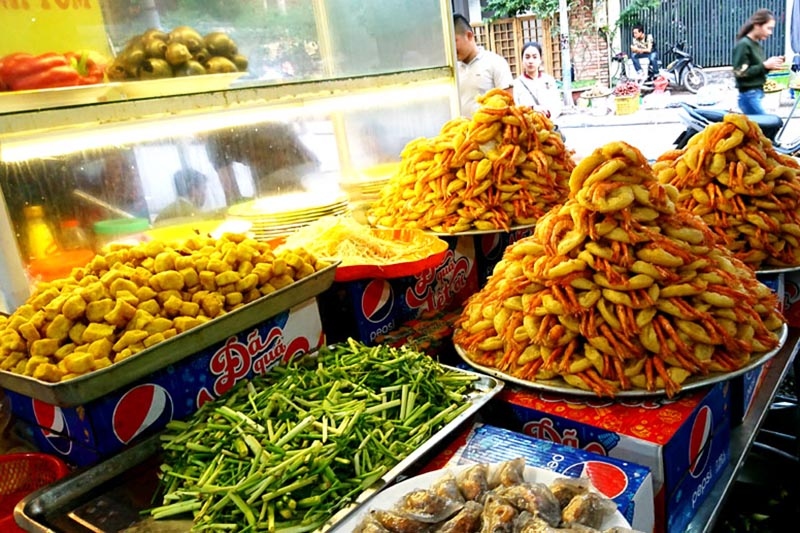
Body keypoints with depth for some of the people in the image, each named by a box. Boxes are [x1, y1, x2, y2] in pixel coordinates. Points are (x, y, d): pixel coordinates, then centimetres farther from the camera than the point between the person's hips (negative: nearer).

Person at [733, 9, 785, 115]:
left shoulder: (758, 44, 13)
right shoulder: (743, 45, -11)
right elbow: (740, 73, -18)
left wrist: (769, 66, 2)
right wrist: (765, 65, -18)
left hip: (758, 94, 9)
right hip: (749, 95, -9)